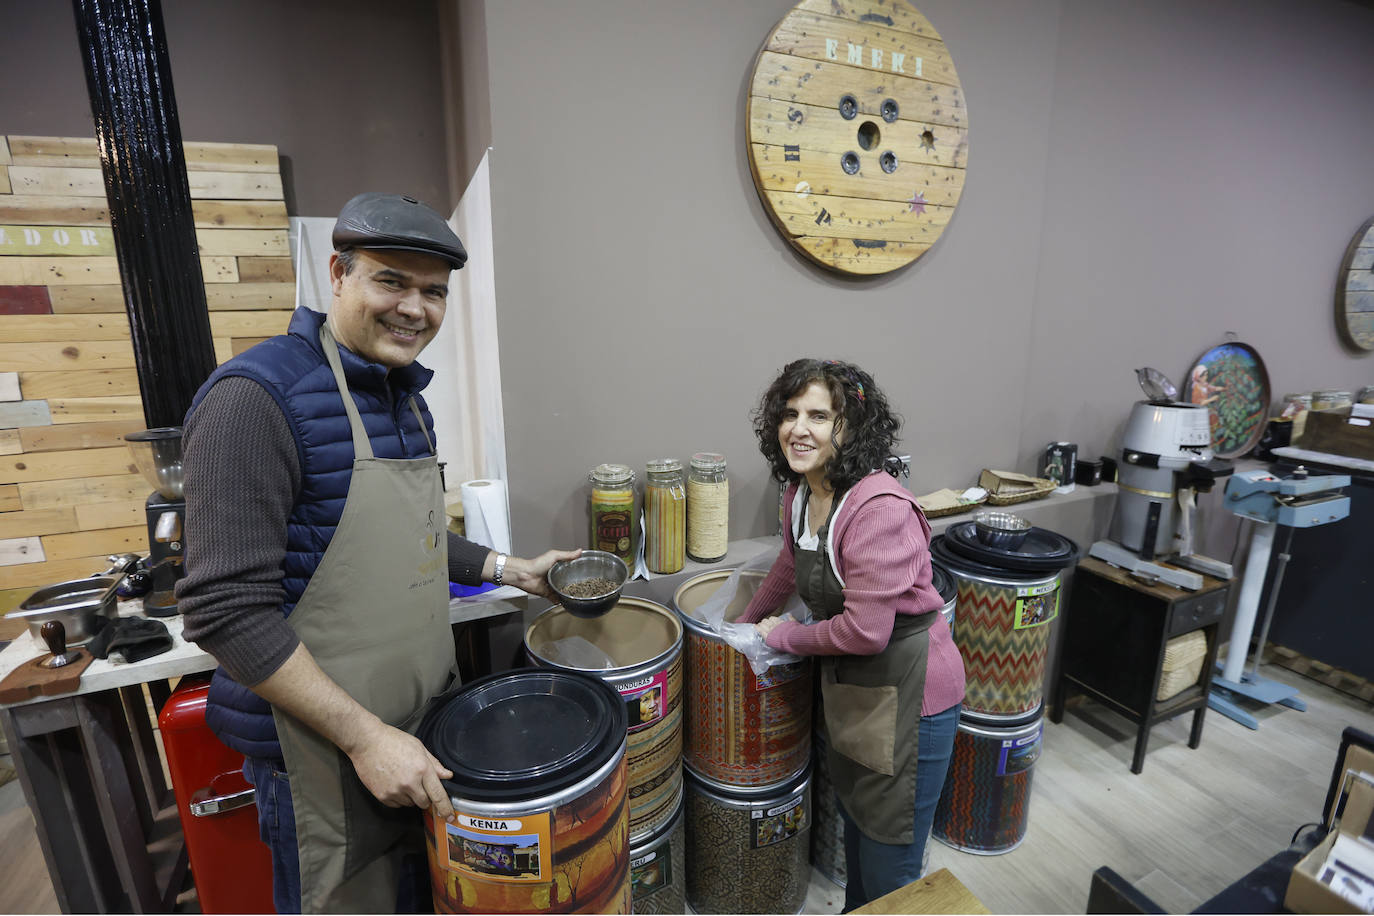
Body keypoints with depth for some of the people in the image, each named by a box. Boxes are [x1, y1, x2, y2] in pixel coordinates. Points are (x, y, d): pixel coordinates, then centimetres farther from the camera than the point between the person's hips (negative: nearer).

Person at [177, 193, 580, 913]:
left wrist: (506, 568, 8)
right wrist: (365, 737, -22)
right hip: (321, 743, -7)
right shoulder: (257, 396, -20)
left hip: (418, 724, 8)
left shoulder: (404, 394, 6)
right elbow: (226, 610, -23)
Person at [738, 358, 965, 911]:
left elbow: (864, 631, -28)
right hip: (846, 688, 8)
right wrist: (747, 621, 26)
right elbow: (791, 564, 17)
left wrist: (782, 636, -12)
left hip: (906, 695, -8)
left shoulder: (881, 508, -29)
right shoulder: (801, 492, -3)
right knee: (856, 833, 29)